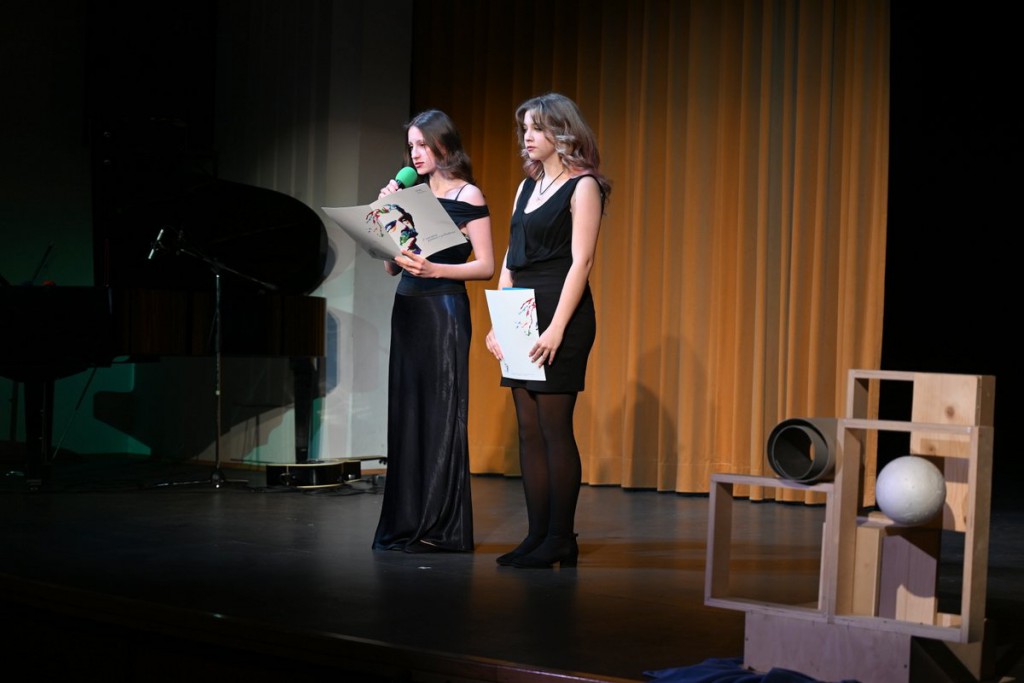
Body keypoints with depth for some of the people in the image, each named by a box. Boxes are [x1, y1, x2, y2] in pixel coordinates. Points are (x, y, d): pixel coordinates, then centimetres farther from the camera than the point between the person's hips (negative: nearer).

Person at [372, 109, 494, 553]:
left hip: (445, 310, -6)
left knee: (440, 413, -5)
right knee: (406, 412, 5)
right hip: (407, 309, 7)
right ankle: (407, 523, 10)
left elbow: (485, 266, -8)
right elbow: (391, 266, 14)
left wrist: (434, 269, -20)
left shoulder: (467, 196, -3)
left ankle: (443, 529, -1)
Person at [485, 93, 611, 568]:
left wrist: (557, 328, -20)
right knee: (529, 429, 6)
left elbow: (580, 262, -13)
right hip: (521, 315, 8)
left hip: (560, 315, -8)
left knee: (555, 427, -6)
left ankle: (560, 539, -1)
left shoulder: (582, 187, -5)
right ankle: (537, 535, 10)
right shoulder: (527, 187, 18)